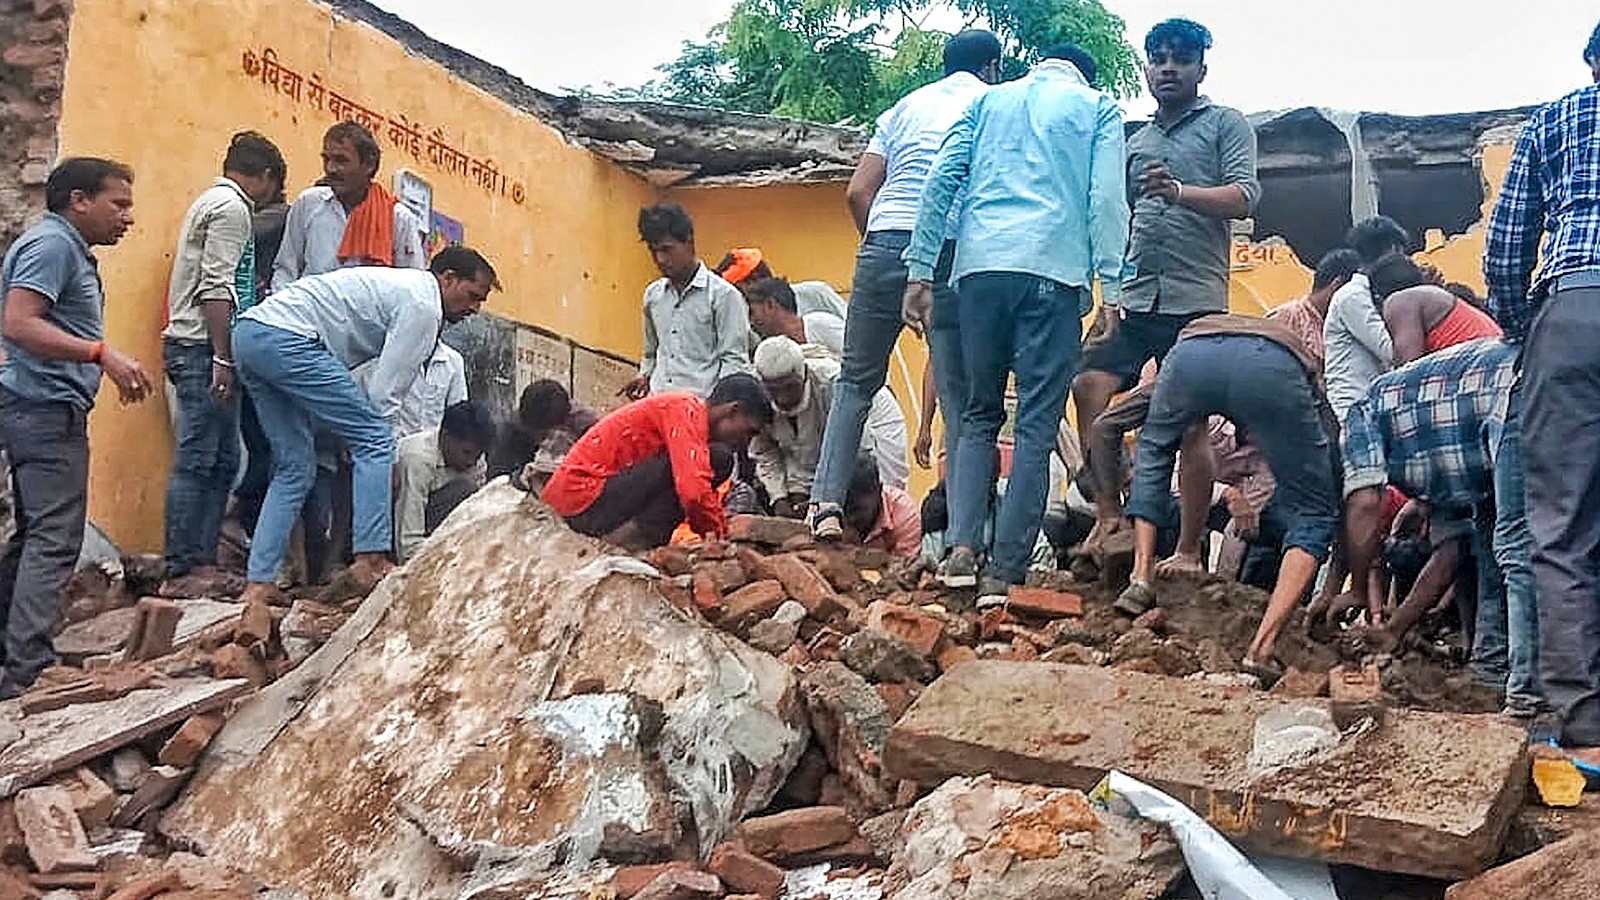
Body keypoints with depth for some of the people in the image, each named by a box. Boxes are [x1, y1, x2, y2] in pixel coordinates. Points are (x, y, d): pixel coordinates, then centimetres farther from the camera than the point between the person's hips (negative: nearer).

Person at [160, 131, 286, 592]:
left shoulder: (210, 201, 23)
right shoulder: (232, 206, -8)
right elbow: (216, 287, -17)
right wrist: (222, 358, -19)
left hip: (194, 344, 10)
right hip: (203, 347, -10)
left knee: (222, 460, 10)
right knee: (197, 461, -9)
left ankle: (201, 562, 11)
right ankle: (180, 572, -8)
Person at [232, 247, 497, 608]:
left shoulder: (400, 286, 26)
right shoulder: (424, 306, -4)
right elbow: (384, 393, -8)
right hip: (286, 337, -10)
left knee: (295, 467, 12)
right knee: (373, 439, -7)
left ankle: (259, 584, 8)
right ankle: (370, 560, -13)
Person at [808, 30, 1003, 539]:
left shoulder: (906, 106, 23)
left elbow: (857, 192, 13)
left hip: (887, 244, 2)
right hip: (957, 251, -2)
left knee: (857, 380, 12)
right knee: (960, 396, 1)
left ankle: (827, 501, -1)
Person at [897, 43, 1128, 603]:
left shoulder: (990, 101, 24)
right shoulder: (1098, 108, 17)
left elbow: (941, 182, 12)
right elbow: (1106, 199, 2)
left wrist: (920, 271, 11)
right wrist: (1111, 286, -1)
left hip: (980, 267, 3)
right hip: (1052, 271, -3)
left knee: (980, 414, 13)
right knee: (1036, 425, -1)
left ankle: (963, 545, -4)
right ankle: (1004, 573, -5)